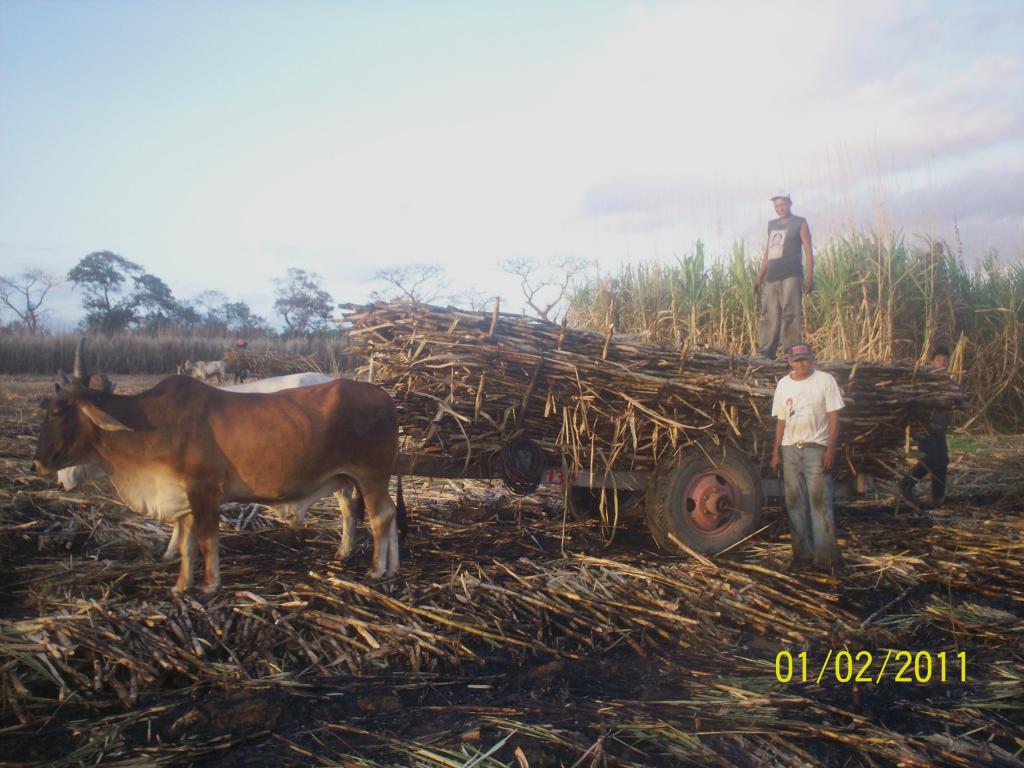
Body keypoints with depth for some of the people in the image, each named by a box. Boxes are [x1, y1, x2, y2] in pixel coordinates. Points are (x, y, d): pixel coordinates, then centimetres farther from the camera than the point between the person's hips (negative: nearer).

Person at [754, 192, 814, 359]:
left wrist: (809, 276, -11)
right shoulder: (772, 225, 23)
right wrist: (759, 277, 20)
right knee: (768, 315, 0)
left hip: (791, 276, -5)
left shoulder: (800, 223, 7)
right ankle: (765, 354, 2)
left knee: (791, 314, -12)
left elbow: (808, 250, 0)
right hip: (771, 277, 5)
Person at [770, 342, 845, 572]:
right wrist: (776, 452, 9)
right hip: (790, 449, 5)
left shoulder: (825, 380, -2)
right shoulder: (783, 384, 10)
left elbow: (833, 417, -5)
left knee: (820, 502, -8)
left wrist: (831, 450, -13)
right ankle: (803, 554, 14)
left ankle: (826, 556, -4)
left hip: (816, 449, -5)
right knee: (795, 503, 6)